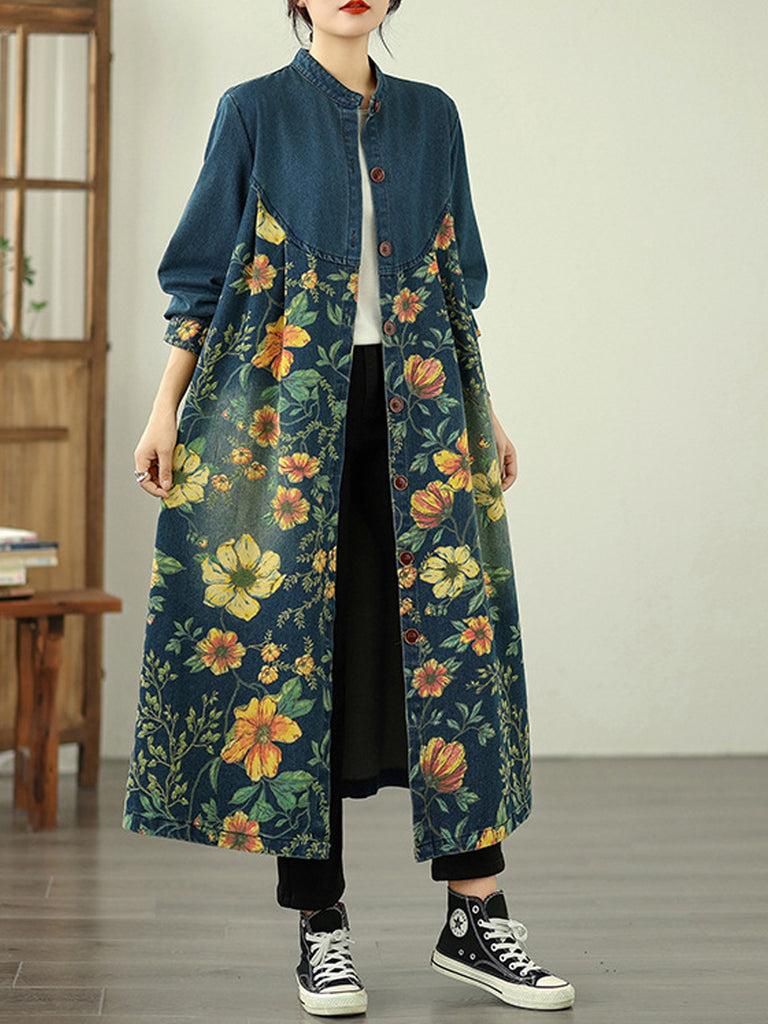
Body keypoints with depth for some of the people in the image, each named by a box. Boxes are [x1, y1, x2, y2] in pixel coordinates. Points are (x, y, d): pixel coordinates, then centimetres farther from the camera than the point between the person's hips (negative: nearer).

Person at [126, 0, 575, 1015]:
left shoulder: (430, 115, 13)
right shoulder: (257, 111, 5)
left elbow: (457, 278, 16)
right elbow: (205, 269, 4)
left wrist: (485, 412, 12)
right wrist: (166, 408, -2)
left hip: (413, 405, 3)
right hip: (287, 405, -3)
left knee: (455, 635, -5)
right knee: (295, 643, -3)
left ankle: (475, 918, 0)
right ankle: (320, 925, 5)